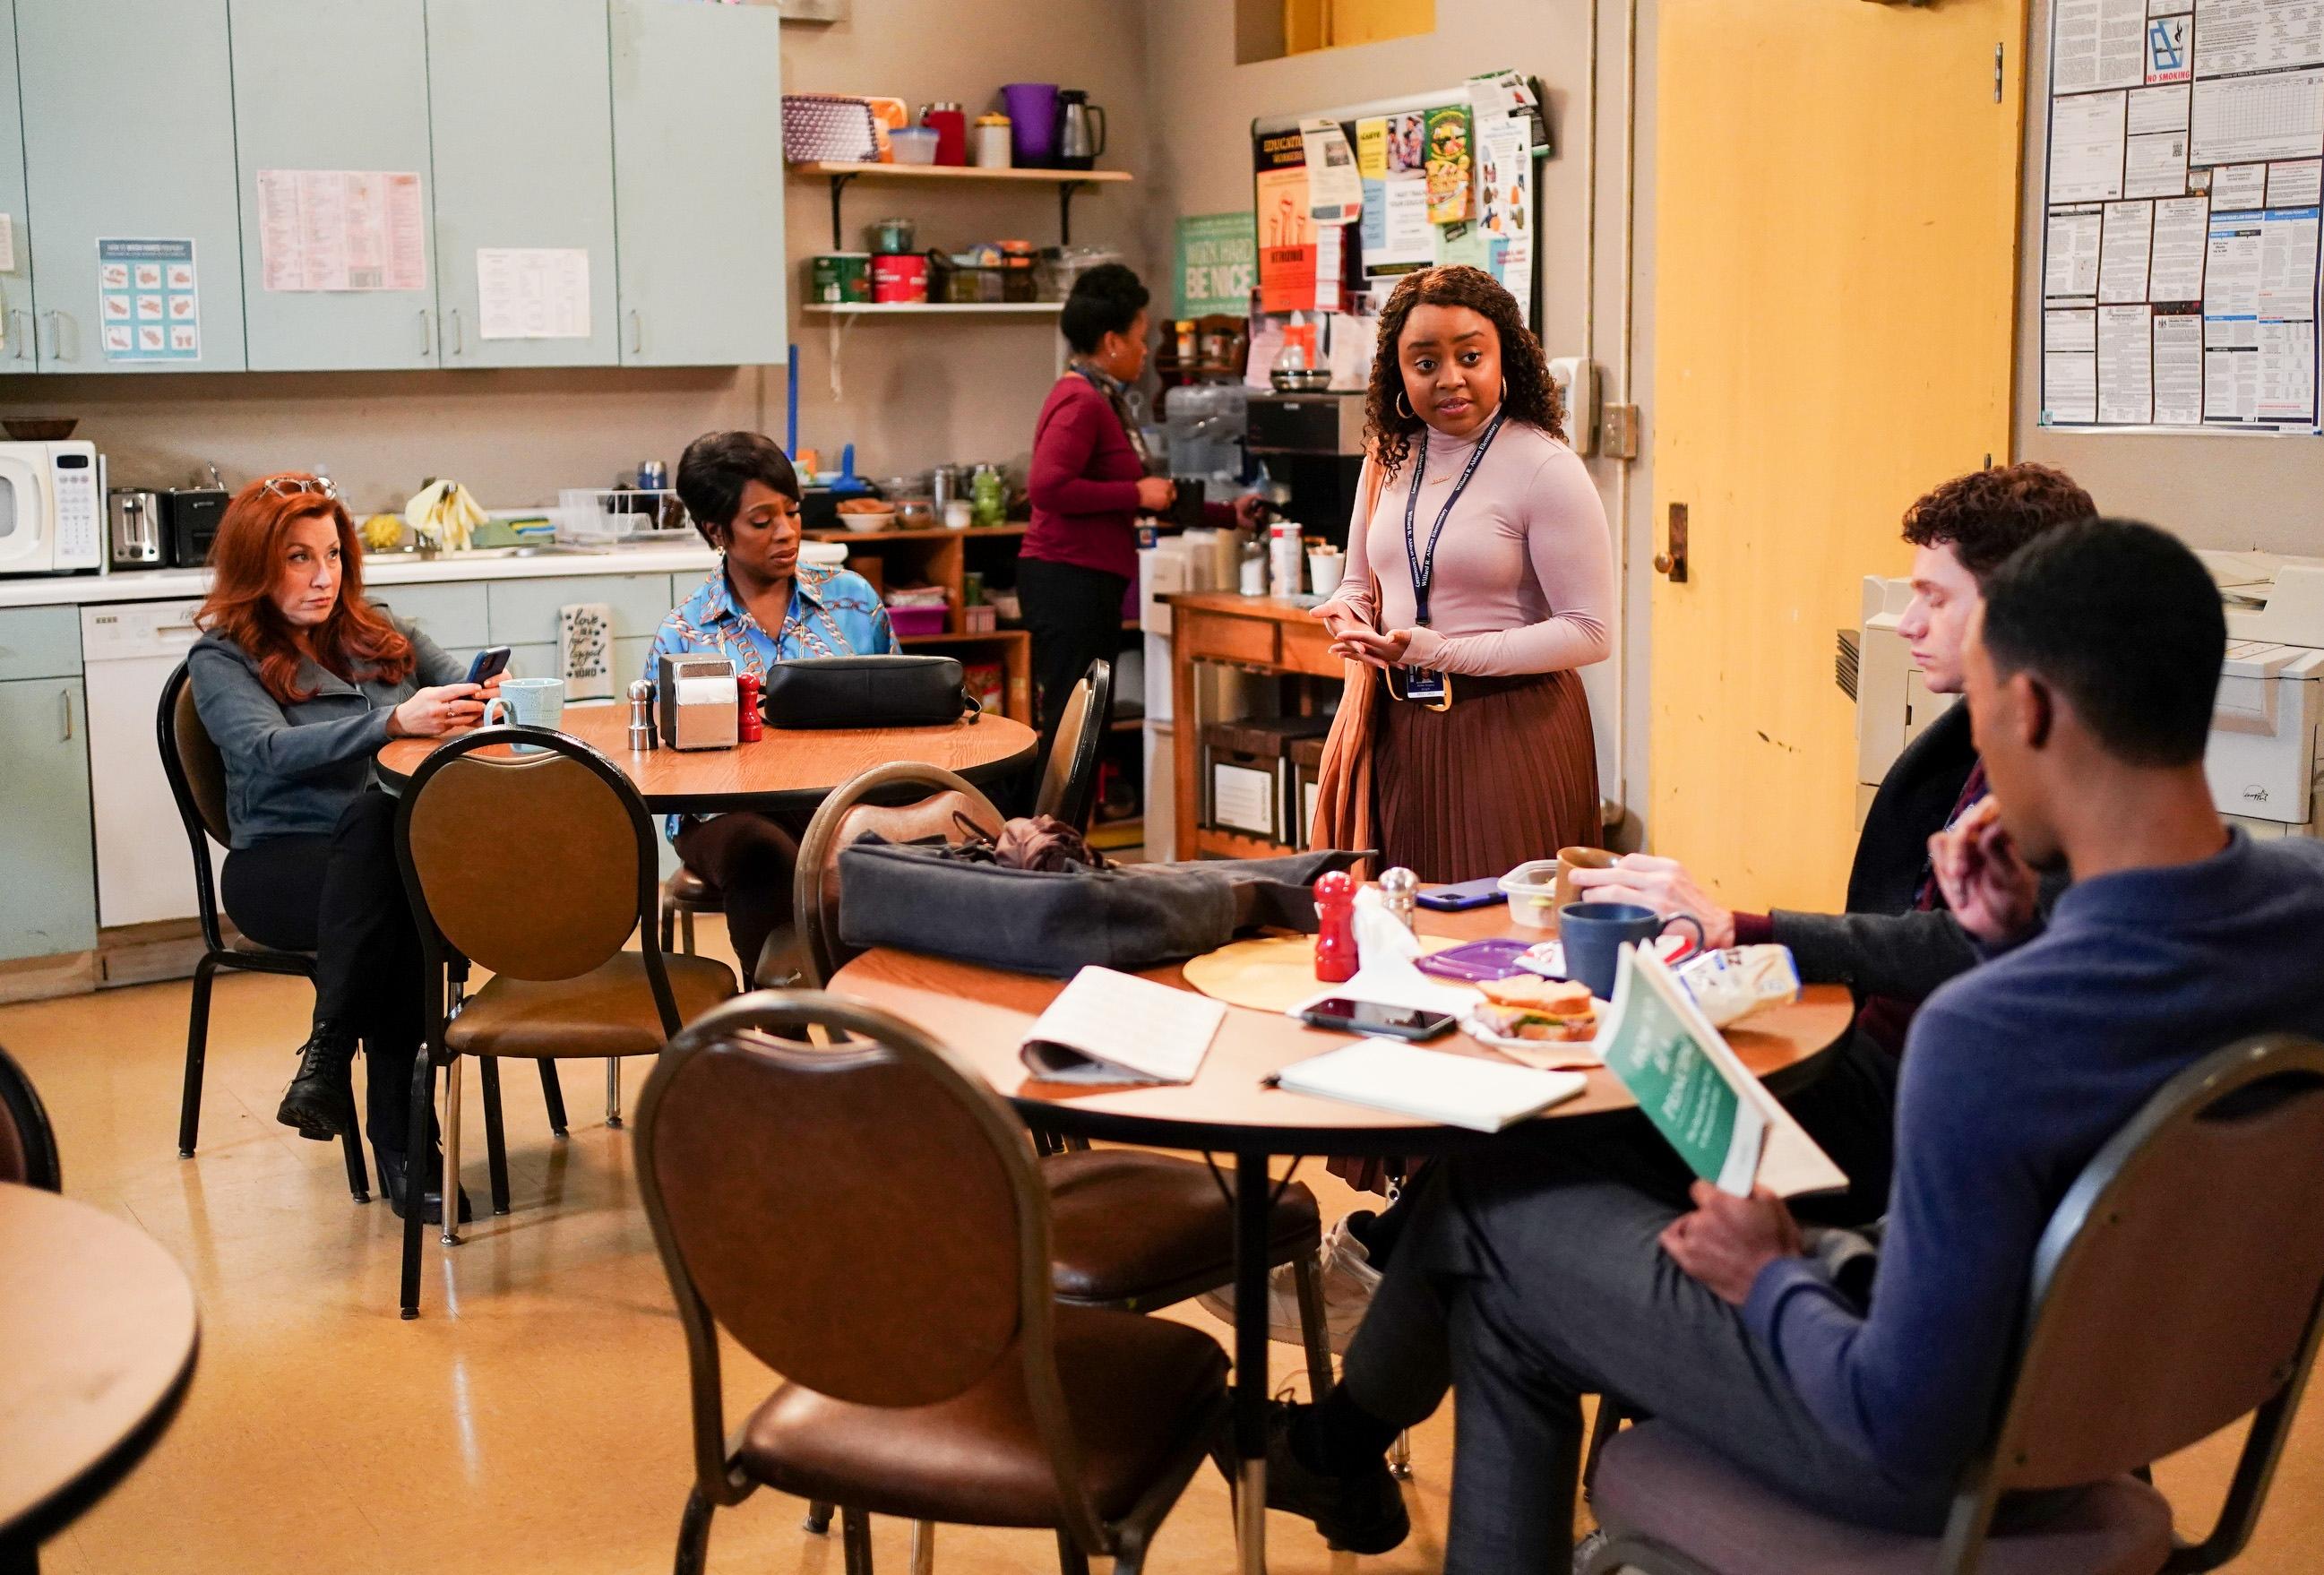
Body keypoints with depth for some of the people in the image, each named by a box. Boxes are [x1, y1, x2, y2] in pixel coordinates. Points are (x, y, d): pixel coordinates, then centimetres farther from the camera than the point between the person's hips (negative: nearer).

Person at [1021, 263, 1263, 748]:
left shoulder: (1104, 401, 19)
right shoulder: (1081, 403, -13)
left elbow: (1147, 497, 26)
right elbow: (1048, 487, -26)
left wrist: (1229, 514, 27)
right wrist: (1138, 493, -18)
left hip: (1089, 584, 11)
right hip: (1069, 582, -11)